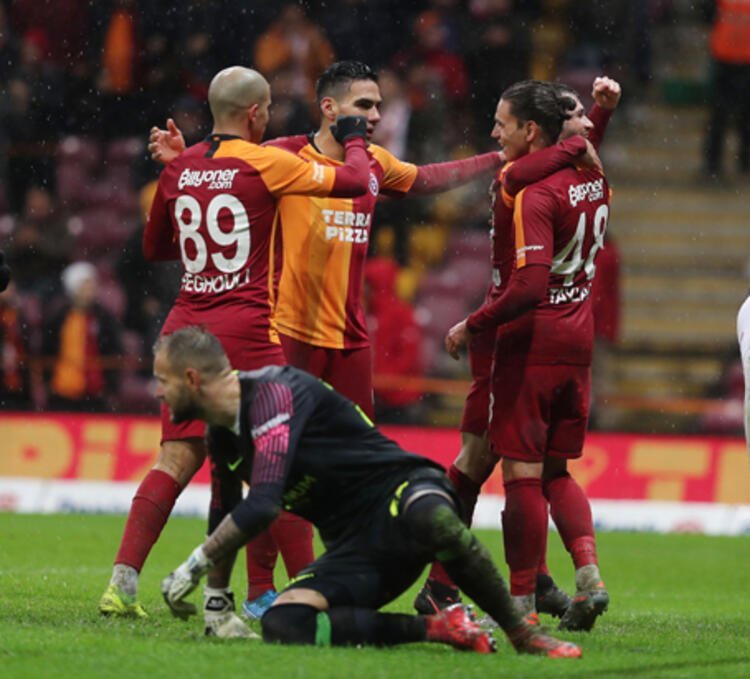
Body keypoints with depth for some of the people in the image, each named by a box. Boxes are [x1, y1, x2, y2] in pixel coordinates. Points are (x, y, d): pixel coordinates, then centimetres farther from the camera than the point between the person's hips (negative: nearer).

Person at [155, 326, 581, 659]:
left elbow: (262, 507, -25)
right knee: (281, 626, -23)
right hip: (355, 550, 7)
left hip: (399, 494, -7)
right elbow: (225, 523, 30)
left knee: (432, 521, -46)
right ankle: (433, 629, -16)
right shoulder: (223, 436, 13)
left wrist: (194, 566, -15)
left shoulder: (272, 392, -16)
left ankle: (523, 634, -27)